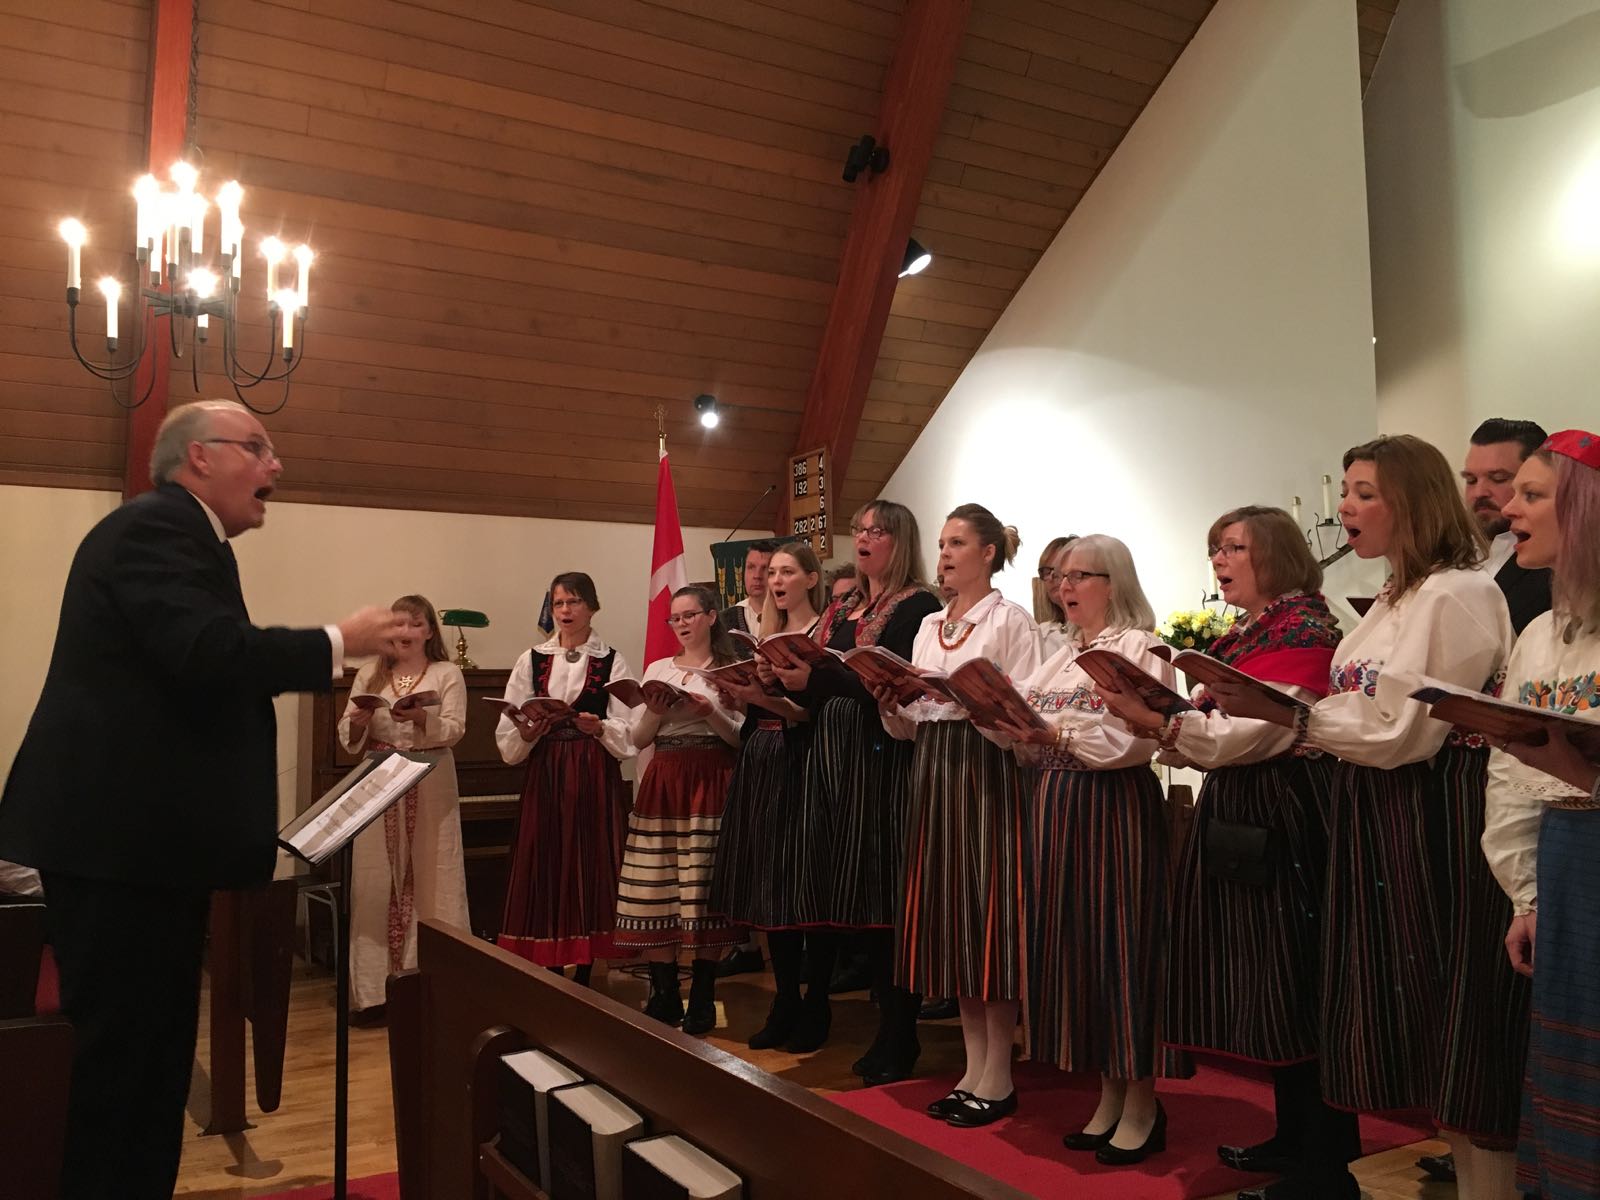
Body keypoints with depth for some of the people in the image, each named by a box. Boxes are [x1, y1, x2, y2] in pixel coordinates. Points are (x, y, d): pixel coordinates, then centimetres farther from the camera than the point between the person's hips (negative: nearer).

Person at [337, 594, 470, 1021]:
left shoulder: (447, 673, 3)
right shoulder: (370, 674, 11)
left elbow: (454, 731, -8)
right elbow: (348, 738, 7)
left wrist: (420, 717, -25)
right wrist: (358, 722, -15)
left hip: (430, 789, -2)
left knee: (431, 882, 1)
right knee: (377, 885, 2)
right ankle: (375, 989, 8)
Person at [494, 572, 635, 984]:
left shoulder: (612, 662, 4)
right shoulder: (531, 660, 9)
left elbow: (628, 734, -3)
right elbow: (506, 739, 5)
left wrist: (599, 727, -22)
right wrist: (526, 733, -16)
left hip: (596, 777, -2)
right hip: (545, 775, 2)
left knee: (592, 865, 0)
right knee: (546, 868, 1)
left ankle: (584, 974, 12)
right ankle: (554, 973, 14)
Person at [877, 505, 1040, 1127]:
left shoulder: (1010, 620, -2)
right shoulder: (929, 626, 16)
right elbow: (910, 726, 14)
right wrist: (891, 703, -6)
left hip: (988, 771, -7)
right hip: (933, 771, 7)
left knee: (987, 912, -4)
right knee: (947, 915, 8)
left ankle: (999, 1077, 7)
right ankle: (974, 1067, 18)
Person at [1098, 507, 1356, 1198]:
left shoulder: (1304, 628, -11)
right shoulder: (1238, 636, 16)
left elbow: (1257, 732, -21)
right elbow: (1215, 733, 14)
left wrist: (1157, 721, -26)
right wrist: (1154, 723, 0)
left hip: (1283, 822, -9)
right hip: (1233, 816, 9)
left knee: (1293, 986, -2)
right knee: (1262, 986, 16)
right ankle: (1294, 1139, 30)